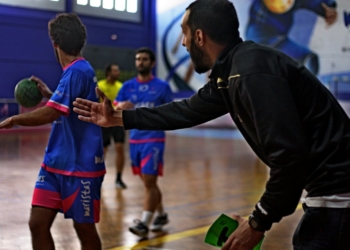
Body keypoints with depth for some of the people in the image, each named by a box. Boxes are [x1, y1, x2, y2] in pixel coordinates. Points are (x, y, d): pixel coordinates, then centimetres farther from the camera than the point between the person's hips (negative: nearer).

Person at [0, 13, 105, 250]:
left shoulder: (77, 71, -18)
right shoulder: (79, 70, 11)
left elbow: (48, 114, -26)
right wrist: (50, 94, 22)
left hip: (79, 167, -8)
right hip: (55, 164, 8)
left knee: (85, 230, 6)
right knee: (38, 224, 4)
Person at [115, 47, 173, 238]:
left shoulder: (162, 86, -3)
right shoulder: (127, 86, 6)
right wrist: (120, 107, -20)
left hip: (154, 139, -5)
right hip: (135, 139, 5)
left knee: (149, 182, -9)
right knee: (148, 182, 13)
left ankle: (144, 224, -6)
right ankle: (161, 215, 29)